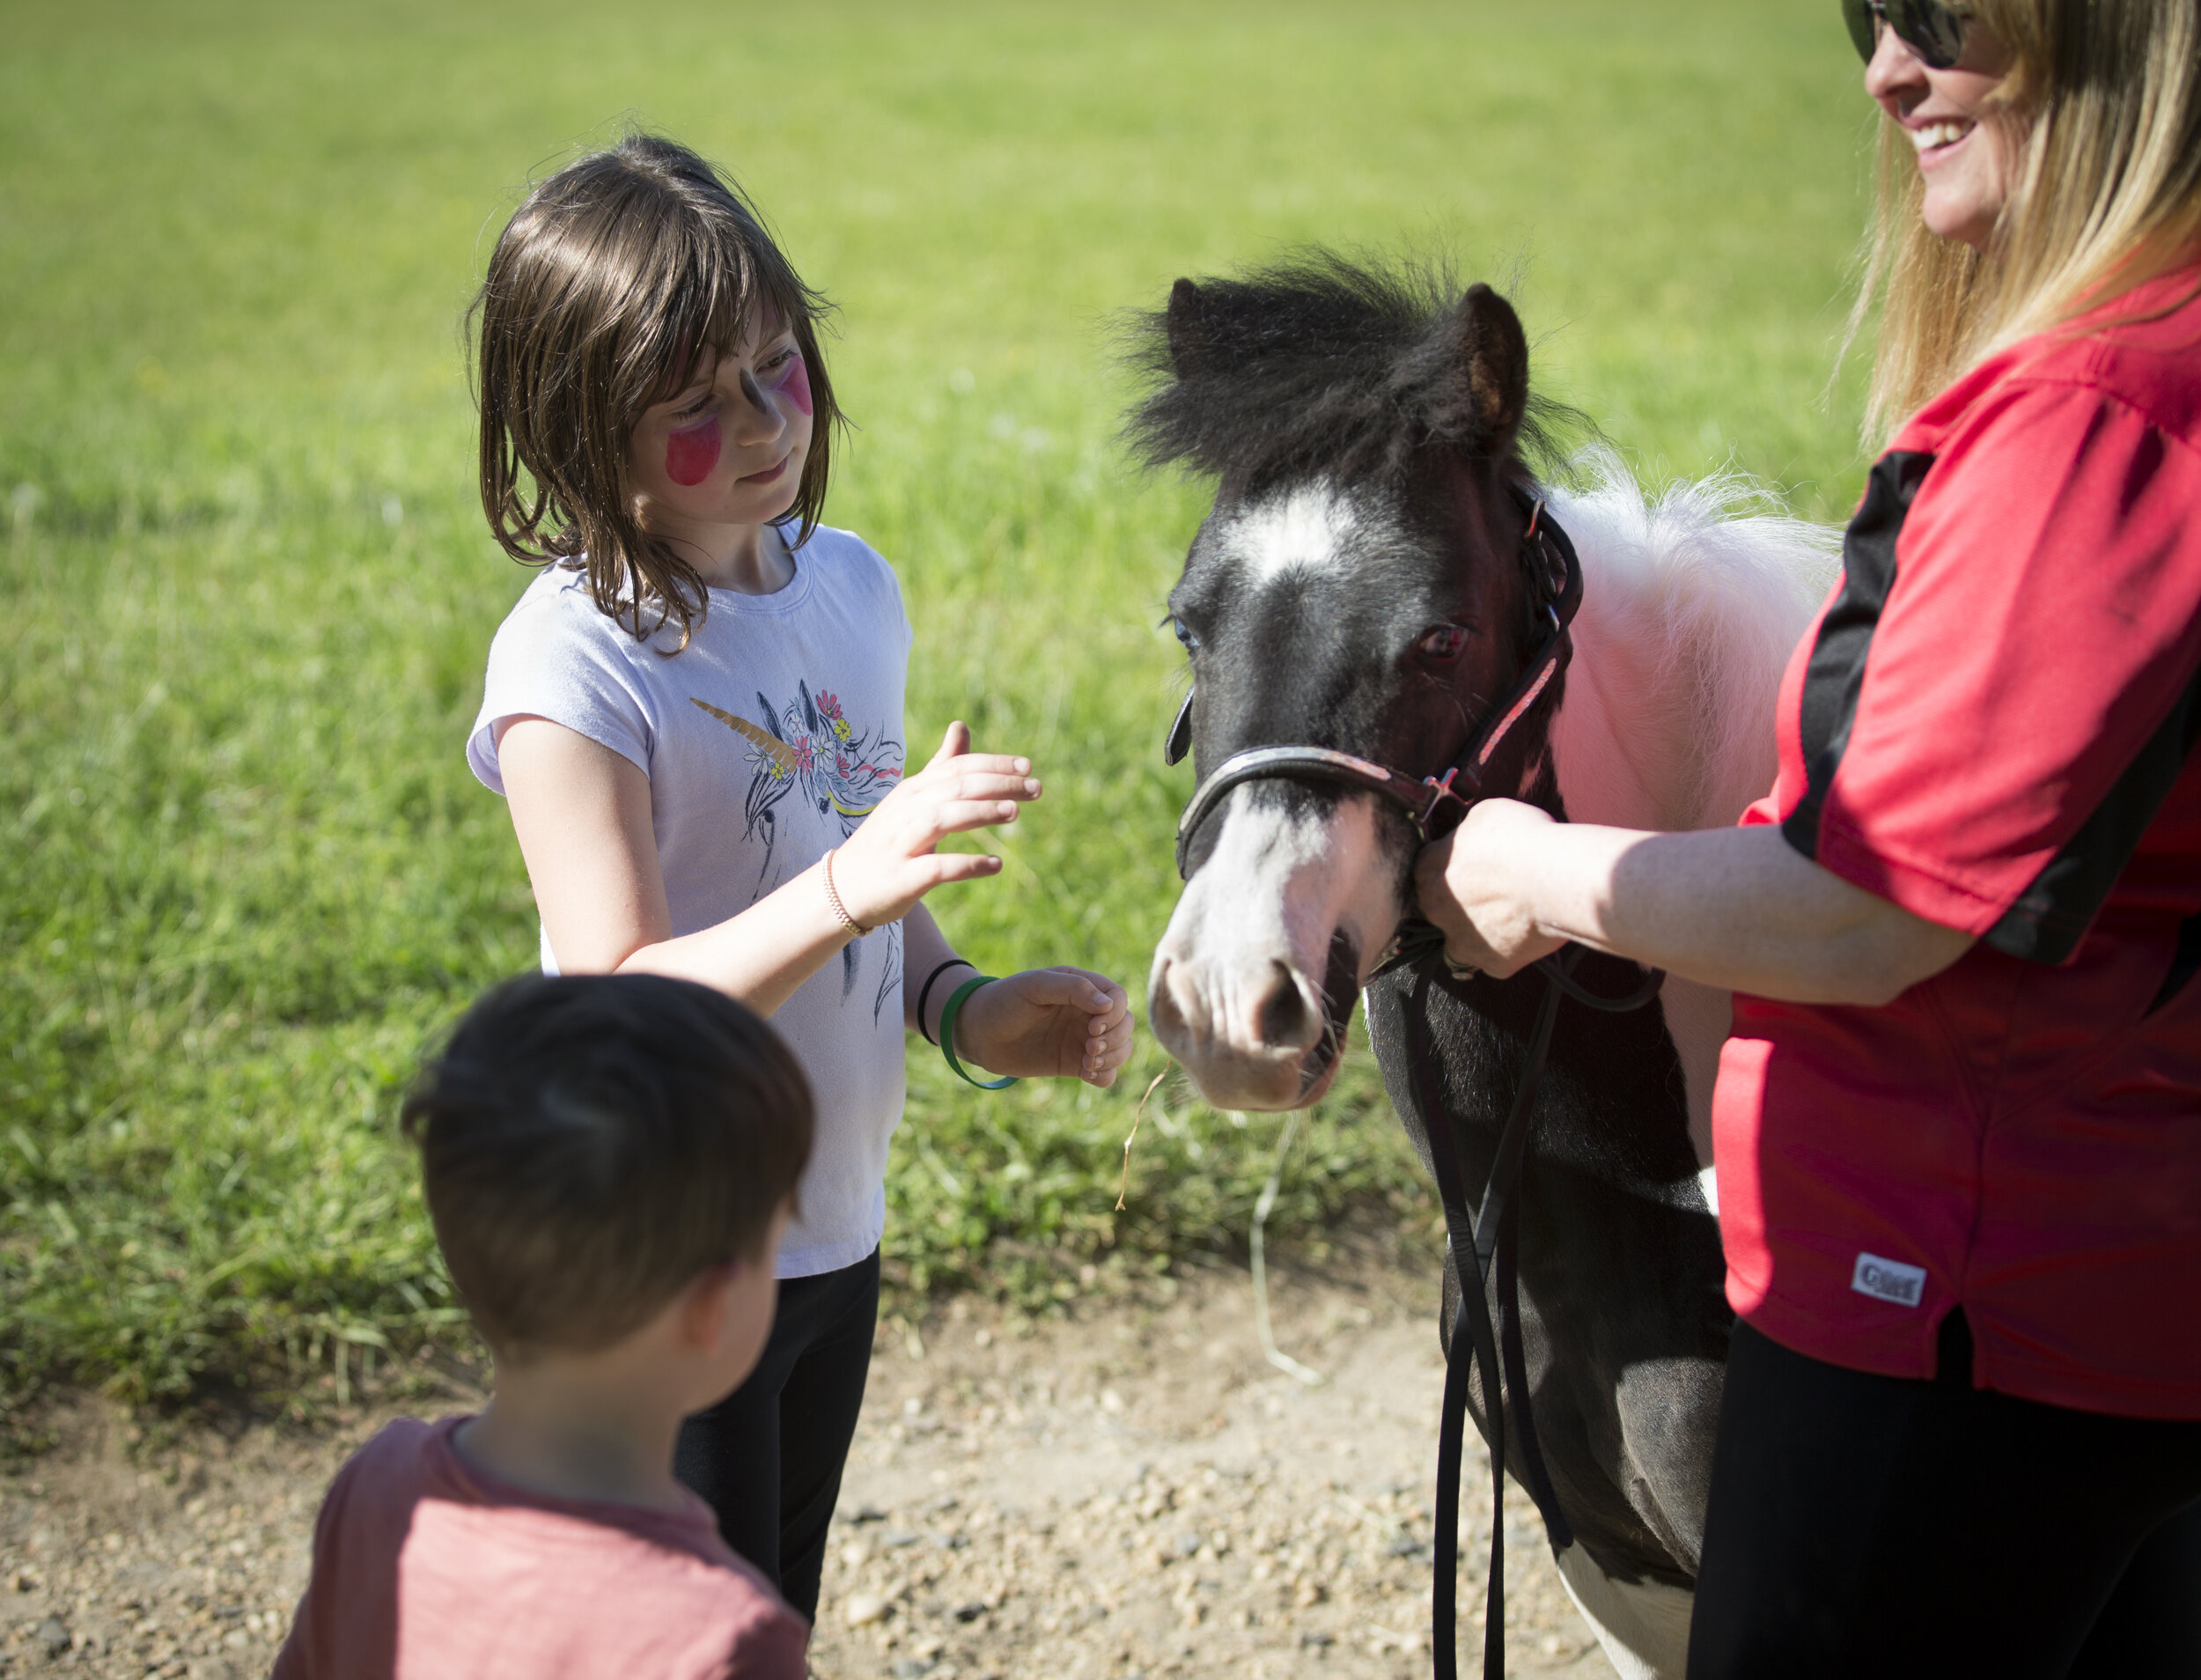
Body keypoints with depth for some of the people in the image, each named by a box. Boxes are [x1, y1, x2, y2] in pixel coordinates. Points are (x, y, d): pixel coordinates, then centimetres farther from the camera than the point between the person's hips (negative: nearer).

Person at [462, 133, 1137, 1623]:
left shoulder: (856, 589, 2)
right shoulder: (573, 665, -21)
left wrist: (961, 1006, -4)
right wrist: (850, 889, -36)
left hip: (837, 1234, 7)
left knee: (781, 1616, 22)